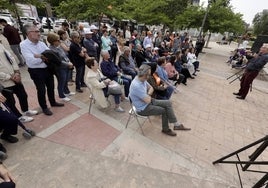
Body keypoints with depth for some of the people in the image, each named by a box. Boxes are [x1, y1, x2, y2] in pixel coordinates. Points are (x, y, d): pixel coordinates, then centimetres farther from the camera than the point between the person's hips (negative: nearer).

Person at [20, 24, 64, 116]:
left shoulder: (41, 43, 3)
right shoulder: (24, 45, -13)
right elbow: (31, 60, -23)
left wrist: (40, 56, -21)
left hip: (48, 68, 5)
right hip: (36, 71, -5)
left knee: (51, 87, 18)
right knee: (41, 90, 6)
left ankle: (53, 102, 39)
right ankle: (44, 107, 26)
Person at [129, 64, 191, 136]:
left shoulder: (142, 79, -4)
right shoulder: (136, 86, -33)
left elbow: (151, 88, 11)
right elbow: (148, 100, -28)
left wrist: (148, 95, -10)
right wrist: (149, 96, -6)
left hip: (148, 101, 8)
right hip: (143, 108, -8)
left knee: (168, 103, -2)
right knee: (164, 110, -8)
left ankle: (176, 125, 6)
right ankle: (165, 129, 18)